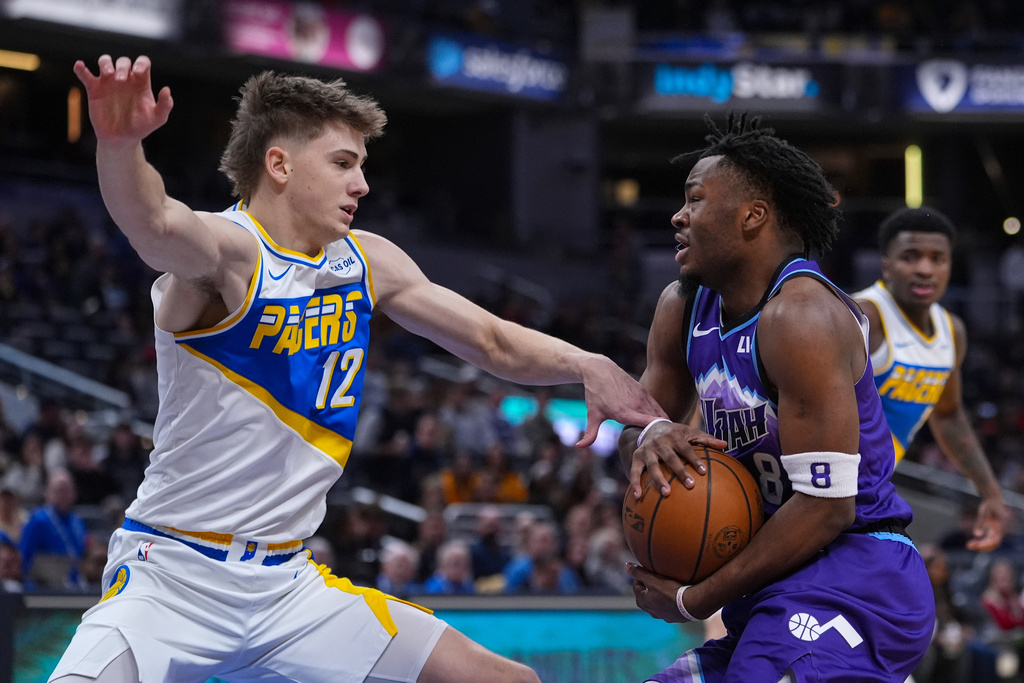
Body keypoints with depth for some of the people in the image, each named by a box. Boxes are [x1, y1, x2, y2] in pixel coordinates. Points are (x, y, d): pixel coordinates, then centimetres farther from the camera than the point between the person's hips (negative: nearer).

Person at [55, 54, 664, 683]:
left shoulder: (367, 263, 7)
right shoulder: (231, 252, -16)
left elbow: (495, 343, 17)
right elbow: (157, 225, -39)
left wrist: (588, 366, -2)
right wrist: (119, 142, -61)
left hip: (286, 584, 7)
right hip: (173, 576, -7)